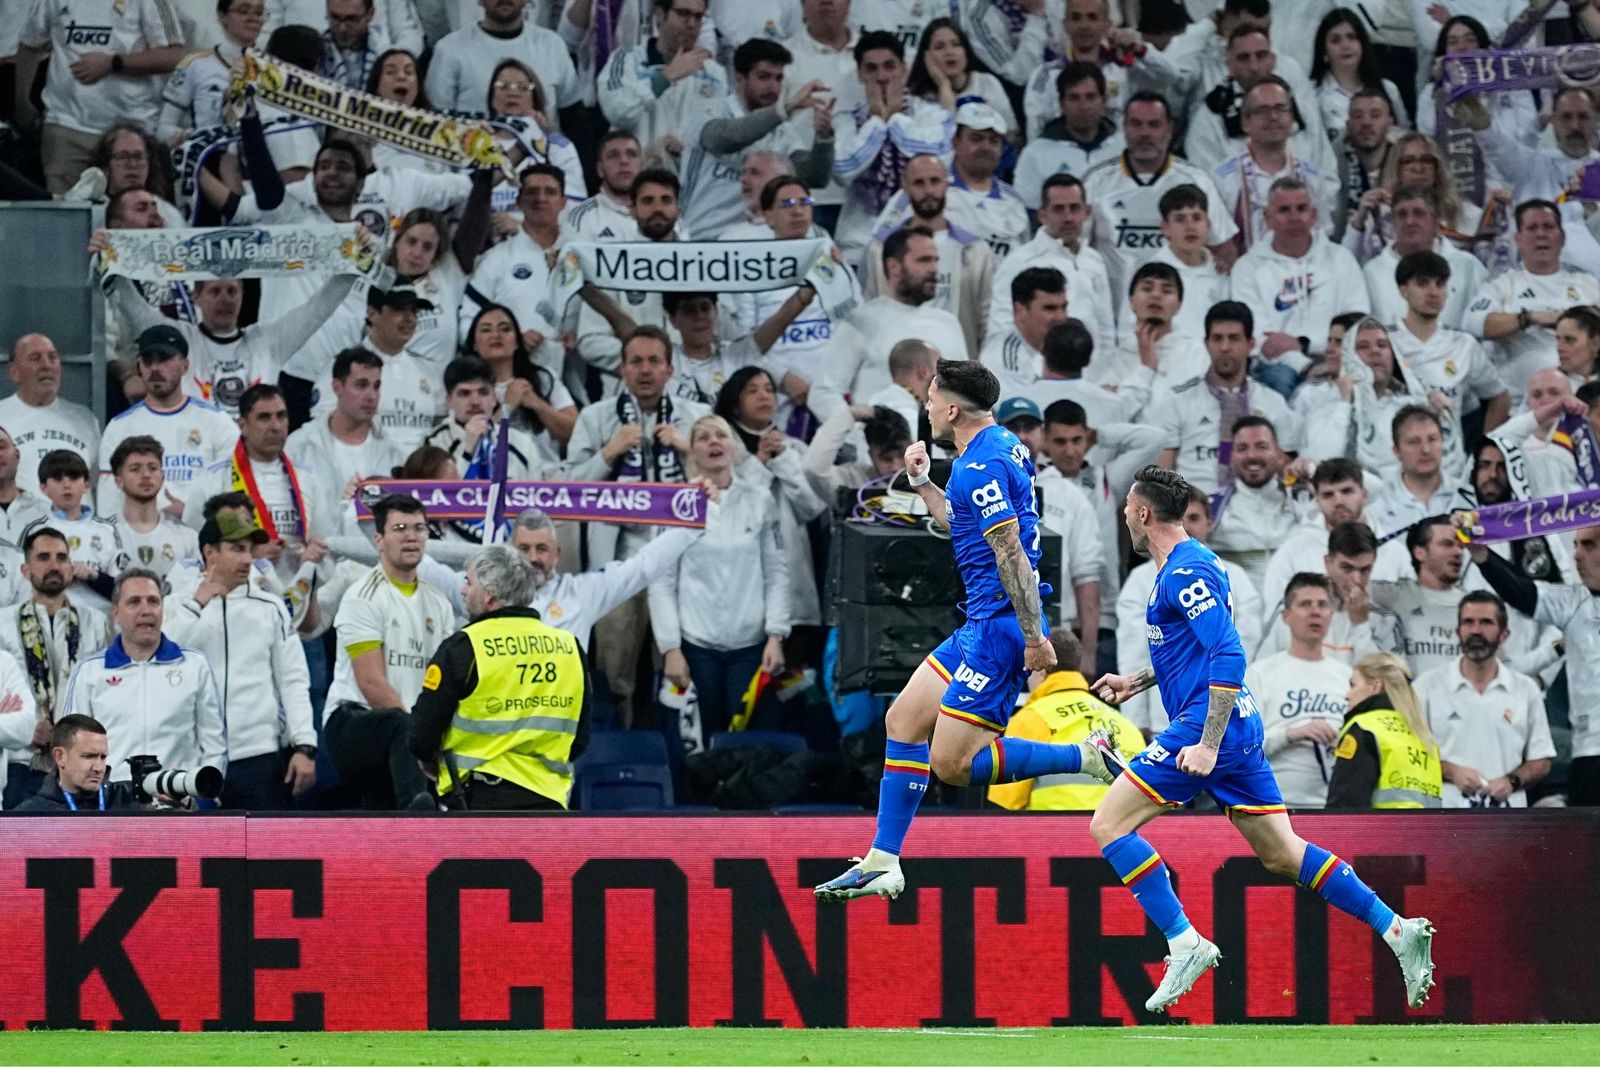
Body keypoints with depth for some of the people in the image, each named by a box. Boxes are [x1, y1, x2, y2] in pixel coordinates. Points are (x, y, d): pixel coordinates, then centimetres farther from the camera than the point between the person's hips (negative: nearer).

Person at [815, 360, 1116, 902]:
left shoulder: (980, 466, -18)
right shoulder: (1003, 446, 14)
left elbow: (1011, 553, -23)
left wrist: (1034, 636, -25)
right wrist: (921, 482, 20)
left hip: (1000, 626, -11)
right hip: (983, 626, 11)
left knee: (953, 763, -10)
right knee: (904, 721, 13)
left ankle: (1089, 756, -7)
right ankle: (882, 864, 16)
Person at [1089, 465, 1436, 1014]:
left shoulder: (1186, 572, -12)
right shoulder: (1185, 566, 19)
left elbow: (1229, 657, -21)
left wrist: (1207, 744, -24)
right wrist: (1134, 680, 34)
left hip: (1207, 723, -10)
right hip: (1237, 726, 10)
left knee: (1108, 825, -7)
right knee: (1282, 855, 9)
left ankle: (1185, 943, -12)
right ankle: (1397, 930, 2)